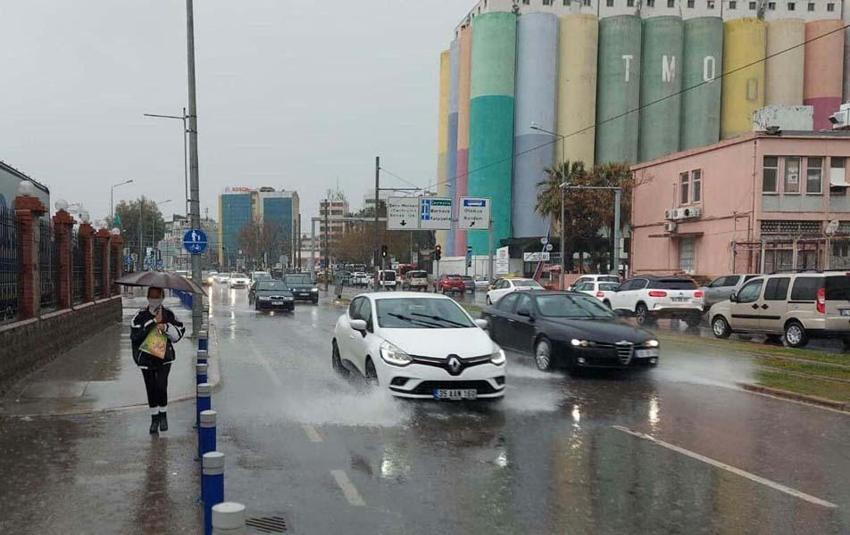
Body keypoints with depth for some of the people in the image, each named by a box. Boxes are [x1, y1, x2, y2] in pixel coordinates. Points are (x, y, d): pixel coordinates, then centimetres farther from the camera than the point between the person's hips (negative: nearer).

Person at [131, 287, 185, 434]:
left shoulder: (169, 314, 2)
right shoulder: (141, 316, -4)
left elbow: (179, 332, 1)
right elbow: (135, 335, -16)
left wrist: (166, 327, -16)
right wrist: (153, 323, -19)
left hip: (164, 357, 0)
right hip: (146, 359, 0)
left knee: (161, 386, -14)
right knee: (151, 389, 7)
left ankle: (163, 416, 8)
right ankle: (154, 418, 25)